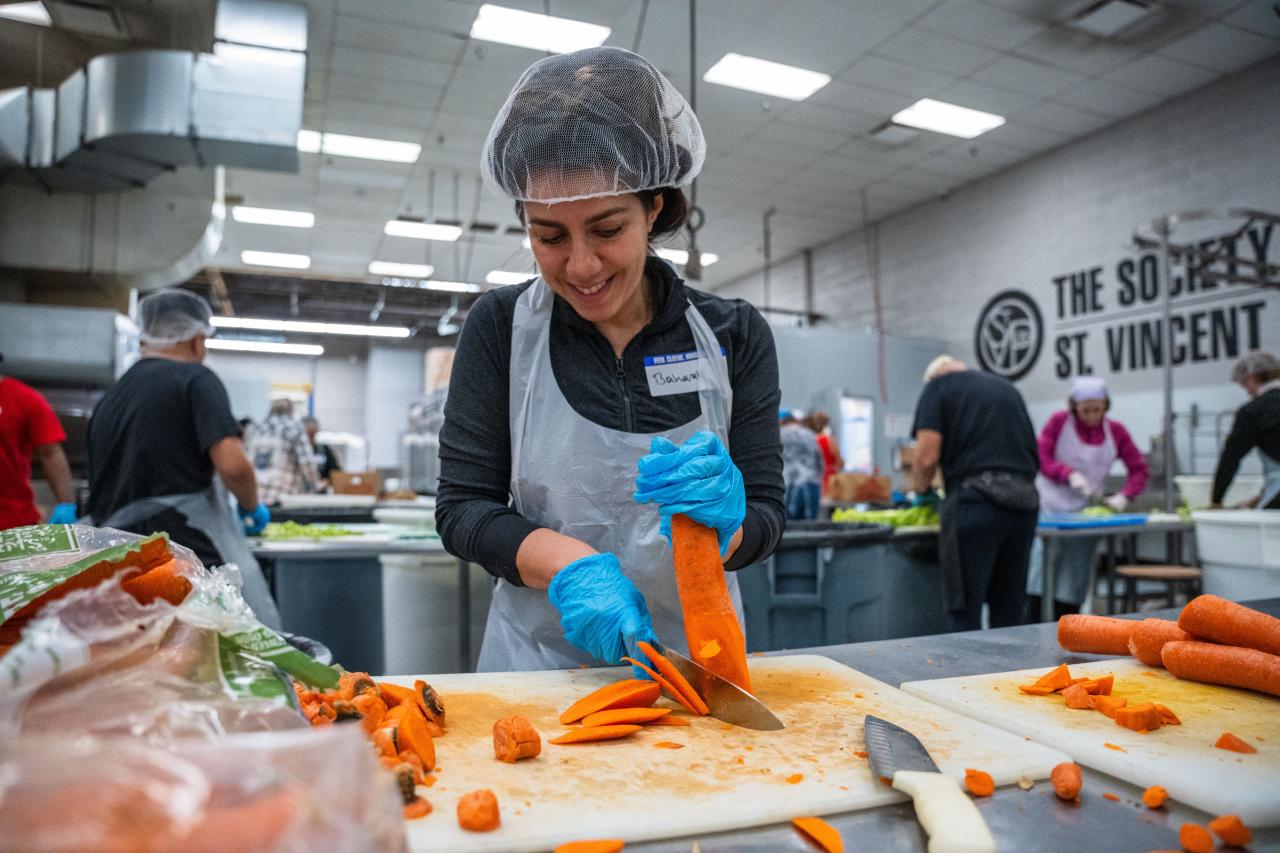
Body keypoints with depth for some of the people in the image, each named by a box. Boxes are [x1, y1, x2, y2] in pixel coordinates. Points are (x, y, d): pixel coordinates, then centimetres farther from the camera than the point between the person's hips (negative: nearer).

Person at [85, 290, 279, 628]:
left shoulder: (107, 400, 19)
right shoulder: (194, 379, -2)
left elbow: (101, 500, 28)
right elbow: (232, 464, -16)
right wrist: (252, 508, 2)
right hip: (197, 557, -7)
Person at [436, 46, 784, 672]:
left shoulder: (734, 336, -3)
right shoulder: (501, 327, -5)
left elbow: (766, 516, -2)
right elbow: (462, 509, -6)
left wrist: (724, 521, -24)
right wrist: (569, 564, -23)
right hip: (540, 658, -2)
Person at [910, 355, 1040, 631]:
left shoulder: (937, 385, 8)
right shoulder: (1008, 388, 25)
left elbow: (927, 456, -5)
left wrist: (922, 491, 13)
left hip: (976, 498, -6)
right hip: (1024, 500, 6)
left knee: (966, 612, -1)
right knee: (1010, 612, 14)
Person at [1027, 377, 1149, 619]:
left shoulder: (1115, 431, 3)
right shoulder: (1059, 421, -4)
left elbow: (1139, 469, 4)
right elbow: (1040, 458, -6)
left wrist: (1123, 496, -12)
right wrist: (1069, 474, -20)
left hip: (1086, 513, 3)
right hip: (1050, 507, -3)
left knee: (1074, 583, 7)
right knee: (1039, 576, -10)